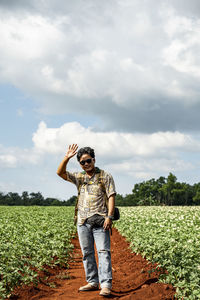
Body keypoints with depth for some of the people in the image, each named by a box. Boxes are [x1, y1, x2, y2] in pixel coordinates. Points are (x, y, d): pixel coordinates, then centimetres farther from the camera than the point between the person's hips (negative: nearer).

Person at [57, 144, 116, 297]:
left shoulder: (105, 176, 2)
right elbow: (60, 173, 2)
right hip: (83, 221, 5)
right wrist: (67, 157, -11)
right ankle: (92, 282, 18)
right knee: (87, 253, 8)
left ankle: (106, 284, -13)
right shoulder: (79, 177, 13)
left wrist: (109, 217, -13)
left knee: (103, 251, -11)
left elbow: (111, 197, -3)